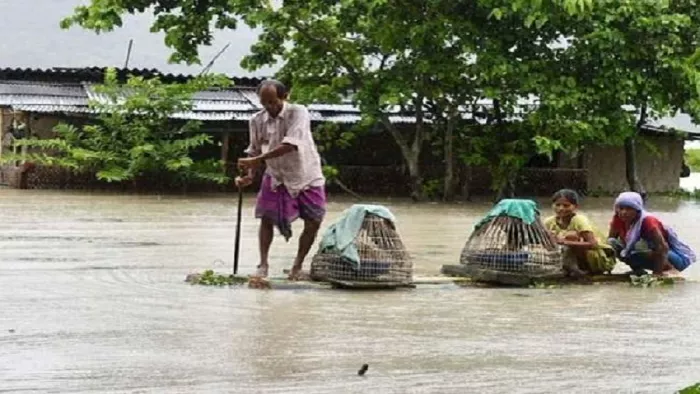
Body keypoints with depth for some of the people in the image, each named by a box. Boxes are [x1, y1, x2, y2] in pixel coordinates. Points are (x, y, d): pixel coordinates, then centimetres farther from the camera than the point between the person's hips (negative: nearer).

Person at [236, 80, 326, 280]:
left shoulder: (298, 113, -20)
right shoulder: (257, 120, -6)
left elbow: (290, 145, -33)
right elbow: (255, 151, 4)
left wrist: (257, 159, -36)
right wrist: (250, 176, -14)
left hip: (307, 176, -2)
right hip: (276, 177, 3)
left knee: (313, 223, -2)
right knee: (266, 218, -8)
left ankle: (298, 265, 14)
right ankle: (263, 264, 1)